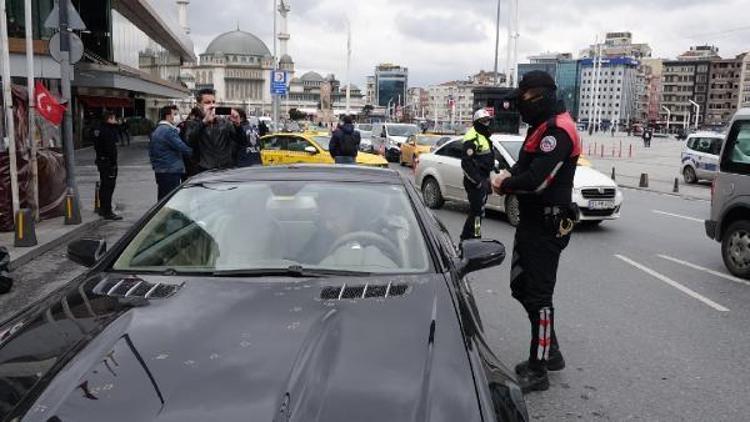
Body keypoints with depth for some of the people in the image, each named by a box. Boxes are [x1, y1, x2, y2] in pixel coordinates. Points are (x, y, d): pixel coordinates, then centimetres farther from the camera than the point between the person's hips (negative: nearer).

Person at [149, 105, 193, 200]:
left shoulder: (156, 131, 16)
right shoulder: (169, 130, -15)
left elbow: (151, 152, 20)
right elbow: (182, 147, -19)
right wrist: (192, 152, -4)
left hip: (159, 171, 10)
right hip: (171, 171, -10)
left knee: (162, 200, 15)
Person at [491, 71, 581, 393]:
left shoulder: (558, 130, -18)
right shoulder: (542, 127, 15)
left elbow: (537, 180, -26)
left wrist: (505, 185, -9)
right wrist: (509, 176, -2)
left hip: (546, 224, -10)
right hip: (532, 219, 10)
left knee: (538, 295, -2)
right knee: (521, 286, 17)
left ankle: (538, 370, 11)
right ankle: (550, 352, 31)